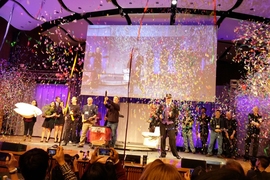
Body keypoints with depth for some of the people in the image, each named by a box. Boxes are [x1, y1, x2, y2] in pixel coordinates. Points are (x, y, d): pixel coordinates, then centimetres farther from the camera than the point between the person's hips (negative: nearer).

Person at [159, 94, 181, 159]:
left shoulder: (173, 106, 3)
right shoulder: (162, 106, 9)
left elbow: (176, 114, 0)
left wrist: (172, 115, -18)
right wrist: (160, 116, -5)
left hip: (171, 124, -2)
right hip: (163, 124, 3)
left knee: (172, 138, -5)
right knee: (162, 138, 5)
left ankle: (175, 153, 8)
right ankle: (163, 153, 16)